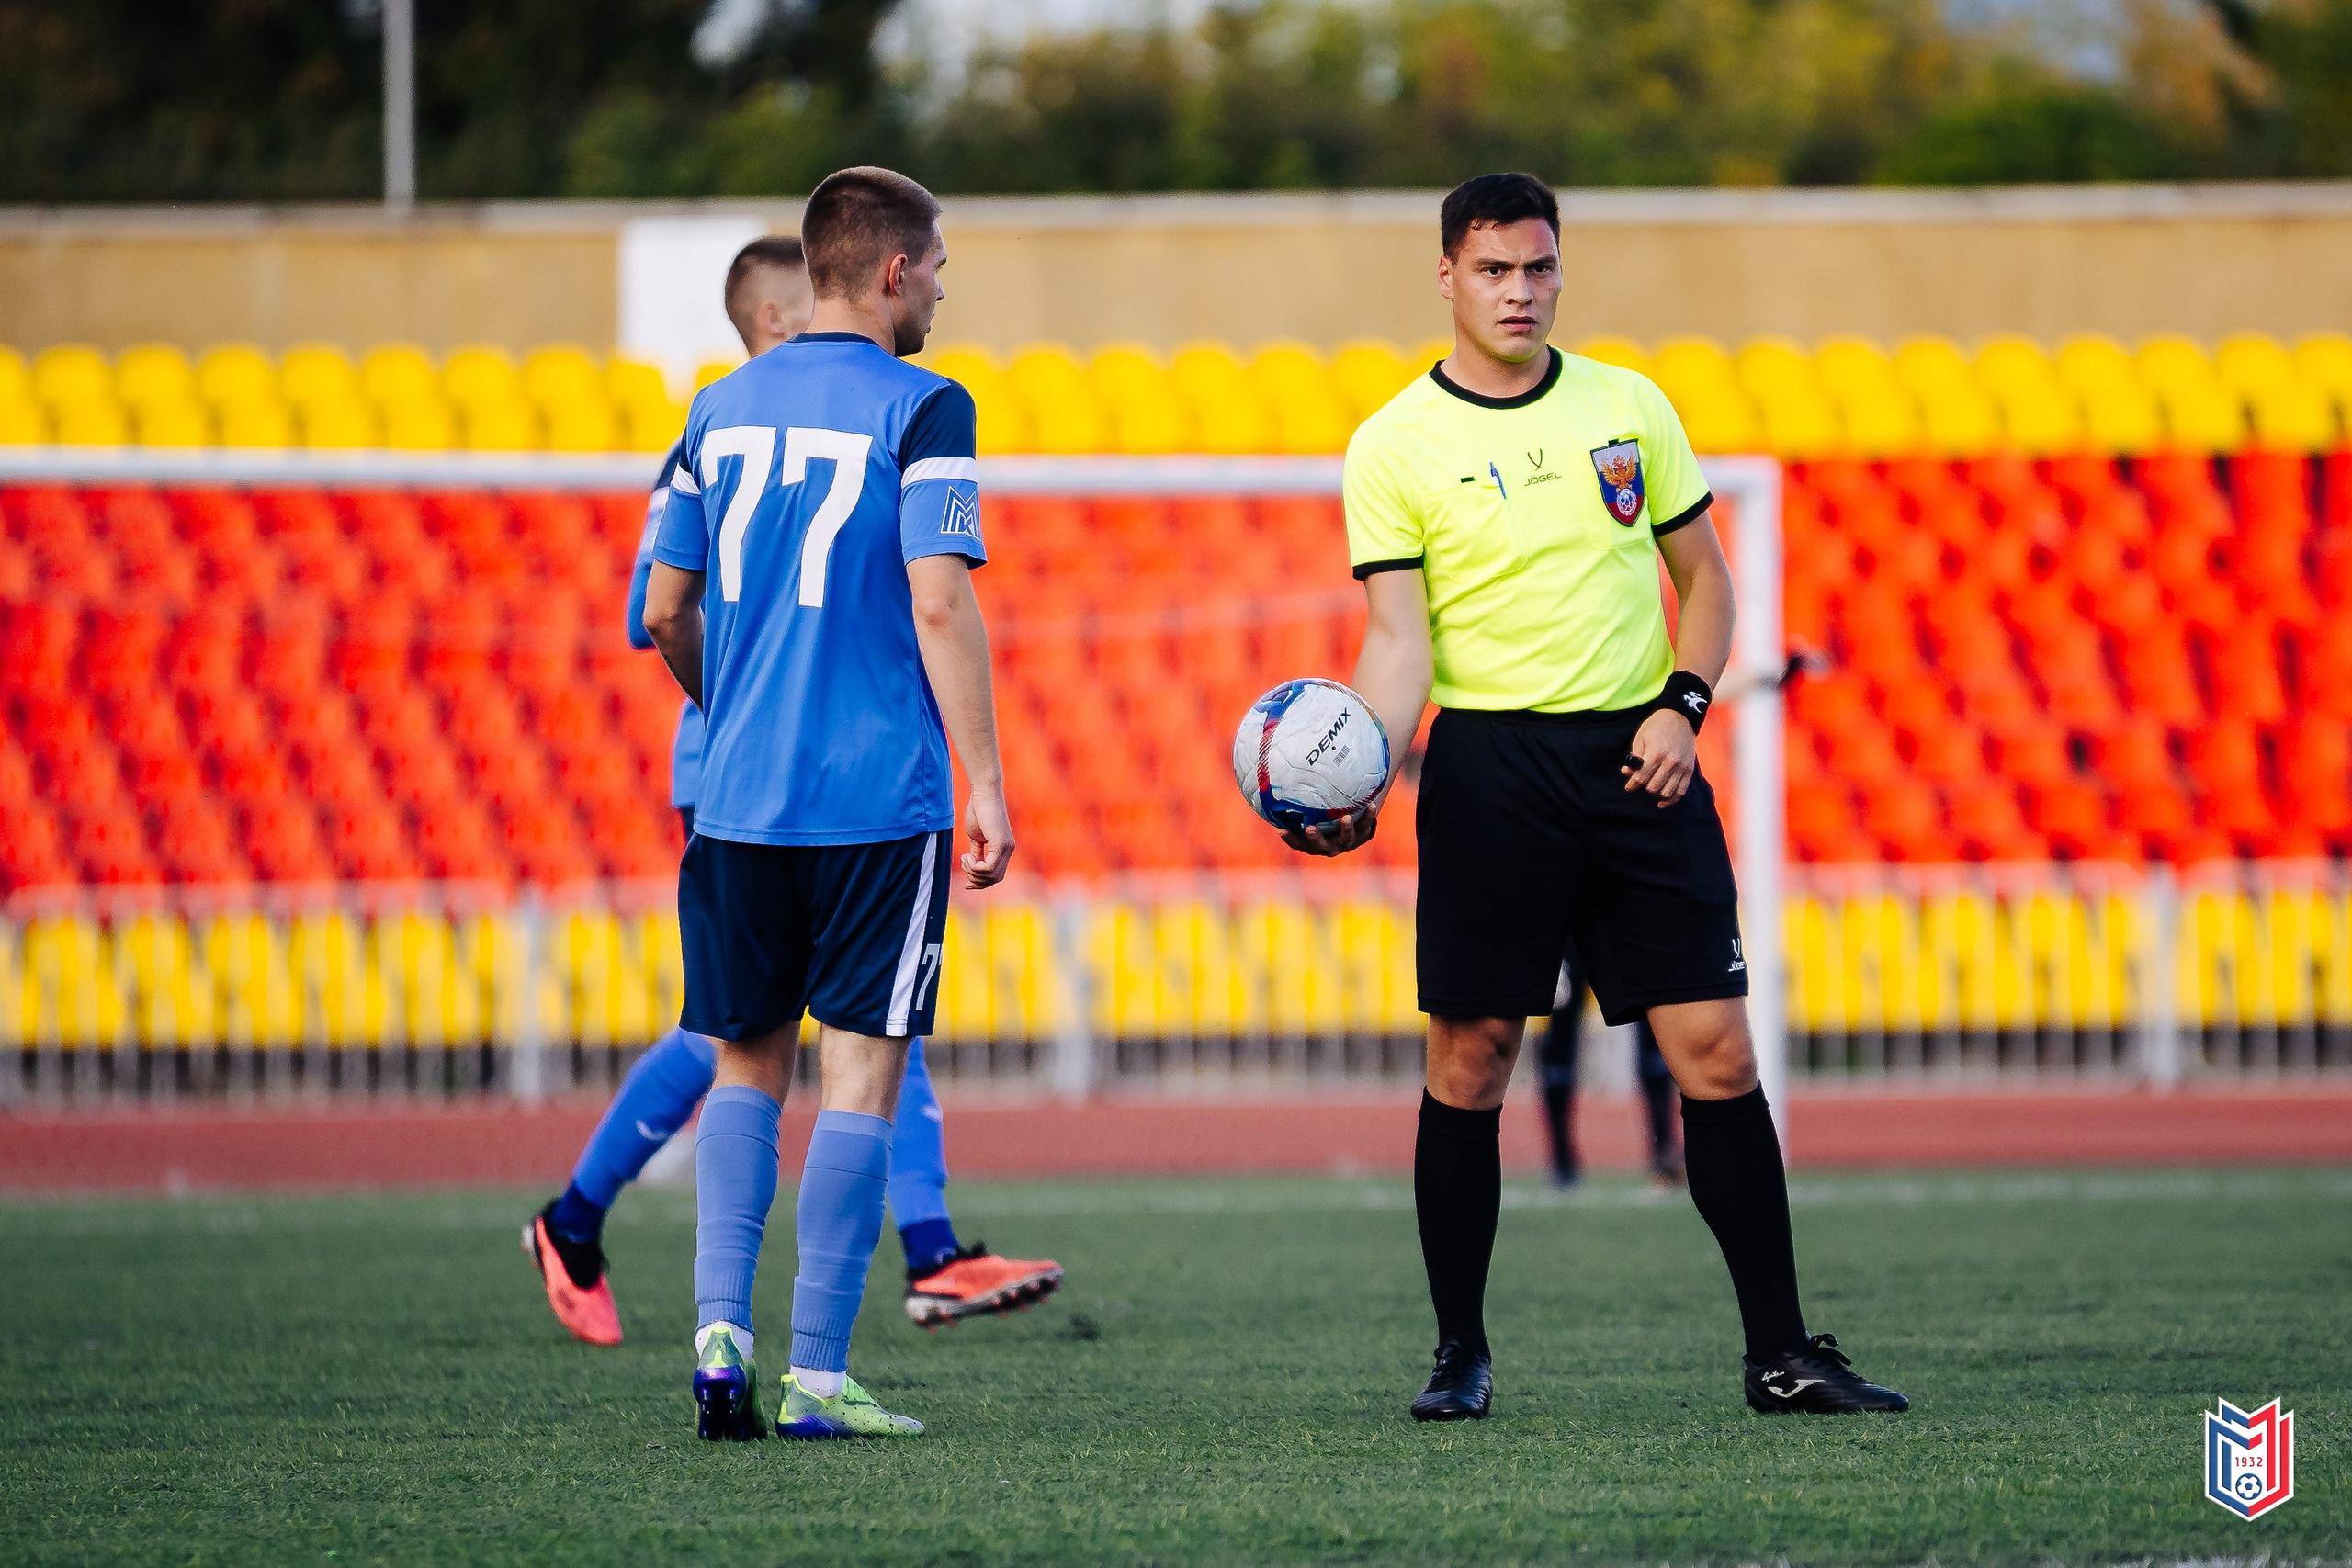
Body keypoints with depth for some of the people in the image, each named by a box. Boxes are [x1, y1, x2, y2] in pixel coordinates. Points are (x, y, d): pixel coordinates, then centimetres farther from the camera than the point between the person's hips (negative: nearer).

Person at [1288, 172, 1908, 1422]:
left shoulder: (1629, 406, 10)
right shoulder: (1394, 447, 0)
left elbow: (1703, 576, 15)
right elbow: (1400, 632, -5)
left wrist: (1684, 705, -2)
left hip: (1638, 757, 2)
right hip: (1490, 761, -2)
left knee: (1714, 1045, -3)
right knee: (1469, 1057, -1)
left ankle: (1782, 1352, 1)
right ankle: (1460, 1354, 11)